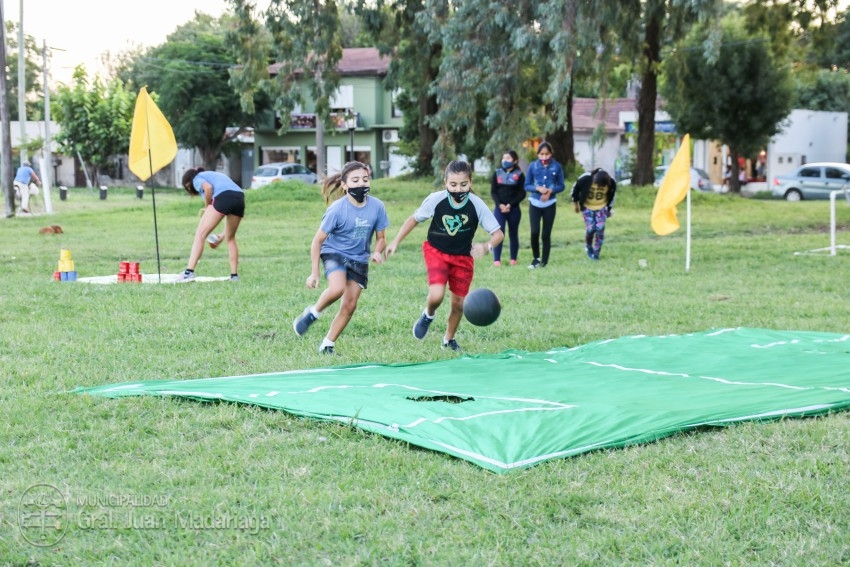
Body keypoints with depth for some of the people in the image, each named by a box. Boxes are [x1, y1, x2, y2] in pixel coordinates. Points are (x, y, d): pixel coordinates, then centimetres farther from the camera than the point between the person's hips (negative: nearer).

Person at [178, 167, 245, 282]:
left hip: (223, 197, -7)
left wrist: (207, 208, 9)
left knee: (200, 235, -1)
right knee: (230, 238, 23)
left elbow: (208, 187, -6)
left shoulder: (197, 179, 21)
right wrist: (223, 235, 38)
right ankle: (234, 275, 19)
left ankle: (189, 272, -10)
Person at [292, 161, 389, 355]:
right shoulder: (337, 209, -21)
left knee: (350, 304, 0)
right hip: (334, 253, -4)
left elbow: (381, 238, 2)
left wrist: (377, 252, -21)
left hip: (359, 260, 4)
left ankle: (327, 344, 16)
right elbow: (318, 240, -12)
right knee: (337, 288, -32)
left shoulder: (377, 207, -13)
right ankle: (312, 313, -4)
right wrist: (314, 272, -11)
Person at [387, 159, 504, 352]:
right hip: (436, 251, -1)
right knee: (436, 295, -24)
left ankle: (449, 339, 35)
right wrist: (396, 242, -8)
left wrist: (486, 247, -41)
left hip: (463, 257, 2)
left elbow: (498, 233, -20)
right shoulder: (436, 200, -22)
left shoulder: (477, 205, -22)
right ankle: (428, 316, 13)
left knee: (459, 303, 8)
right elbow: (414, 219, -4)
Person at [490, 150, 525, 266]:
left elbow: (522, 194, -2)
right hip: (499, 208, 1)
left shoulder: (519, 175, 3)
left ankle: (513, 259, 13)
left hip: (514, 209, -1)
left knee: (513, 234, 6)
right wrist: (500, 205, -12)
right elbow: (493, 192, 4)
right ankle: (496, 260, -11)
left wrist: (510, 205, -13)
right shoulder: (497, 173, 8)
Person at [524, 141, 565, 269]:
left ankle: (544, 261, 13)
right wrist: (538, 188, -16)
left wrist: (551, 190, -15)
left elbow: (561, 186, 3)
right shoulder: (533, 166, -1)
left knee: (546, 234, 2)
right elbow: (527, 186, 2)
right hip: (535, 203, 0)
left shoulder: (557, 167, -2)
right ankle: (536, 258, 8)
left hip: (549, 204, 0)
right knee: (534, 232, -12)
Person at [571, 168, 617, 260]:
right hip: (587, 206, -1)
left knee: (600, 228, -8)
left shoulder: (611, 183, -21)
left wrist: (609, 209, 12)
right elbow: (575, 189, -8)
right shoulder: (585, 178, -29)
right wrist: (576, 203, 2)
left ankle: (596, 252, 7)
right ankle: (588, 247, 22)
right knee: (590, 228, -8)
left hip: (602, 207, 2)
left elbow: (612, 196, 1)